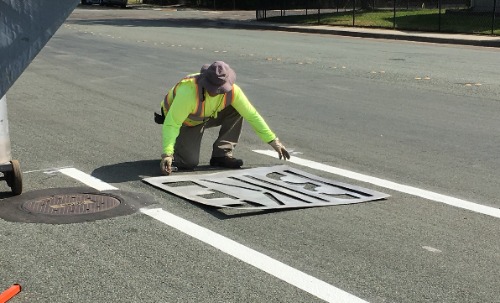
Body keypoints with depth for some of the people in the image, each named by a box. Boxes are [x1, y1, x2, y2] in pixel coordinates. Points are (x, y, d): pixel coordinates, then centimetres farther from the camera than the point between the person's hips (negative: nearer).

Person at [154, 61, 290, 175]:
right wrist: (167, 154, -47)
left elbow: (252, 115, -17)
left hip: (206, 116, 5)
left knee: (237, 109, -18)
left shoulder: (232, 90, -26)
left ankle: (221, 154, -7)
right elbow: (171, 124, -38)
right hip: (182, 121, -5)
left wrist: (274, 141, -16)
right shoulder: (189, 91, -41)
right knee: (189, 162, -23)